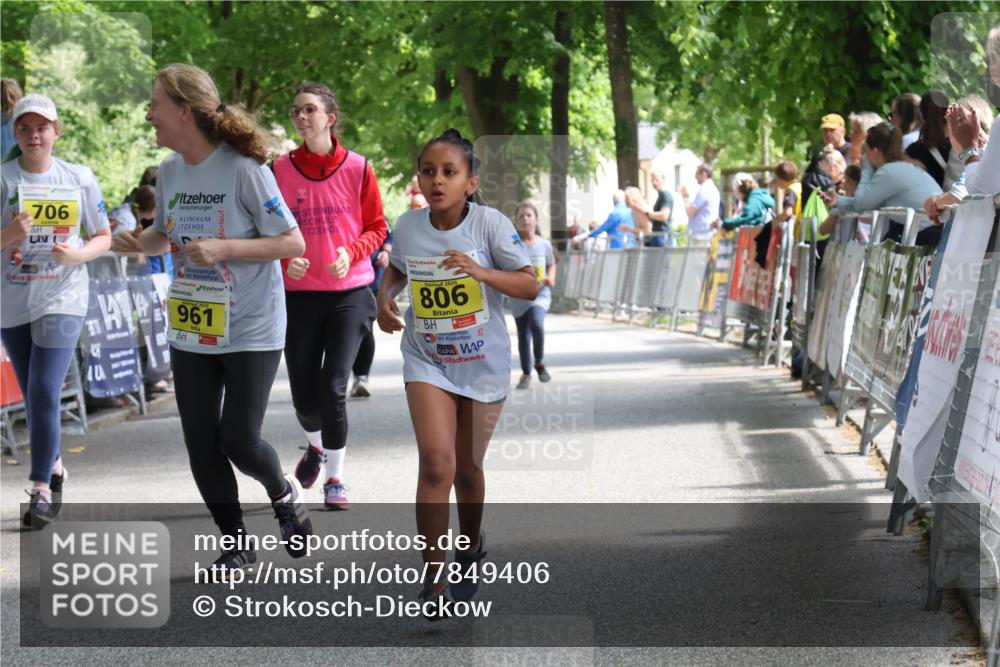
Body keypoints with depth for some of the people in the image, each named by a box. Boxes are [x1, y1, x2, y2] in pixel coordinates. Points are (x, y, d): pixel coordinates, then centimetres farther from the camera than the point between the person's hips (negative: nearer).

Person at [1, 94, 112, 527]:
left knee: (45, 395, -13)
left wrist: (78, 255, -14)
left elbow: (103, 238, 6)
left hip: (61, 300, -2)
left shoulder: (80, 179, 0)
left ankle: (41, 489, -6)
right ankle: (53, 468, 33)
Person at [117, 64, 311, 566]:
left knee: (239, 441, -6)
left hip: (250, 331, -6)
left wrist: (223, 248, -25)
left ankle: (284, 493, 27)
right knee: (201, 445, 5)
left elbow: (293, 243, -15)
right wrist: (137, 240, -5)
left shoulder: (244, 169, -16)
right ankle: (237, 543, 21)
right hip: (190, 331, 6)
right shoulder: (169, 171, 3)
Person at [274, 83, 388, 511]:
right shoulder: (280, 170, 1)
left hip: (349, 292, -2)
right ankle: (315, 446, 39)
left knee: (333, 387, -12)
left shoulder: (357, 168, -2)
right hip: (299, 294, 2)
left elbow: (376, 228, 5)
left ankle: (336, 478, 6)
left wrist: (351, 254, -14)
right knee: (304, 395, 3)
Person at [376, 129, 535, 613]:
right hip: (427, 360, 1)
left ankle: (471, 549, 42)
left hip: (483, 363, -1)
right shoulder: (408, 226, -6)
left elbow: (530, 286, -15)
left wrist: (481, 272, -30)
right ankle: (433, 578, -11)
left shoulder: (490, 223, -15)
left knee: (467, 466, 13)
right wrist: (385, 298, -5)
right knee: (436, 462, -17)